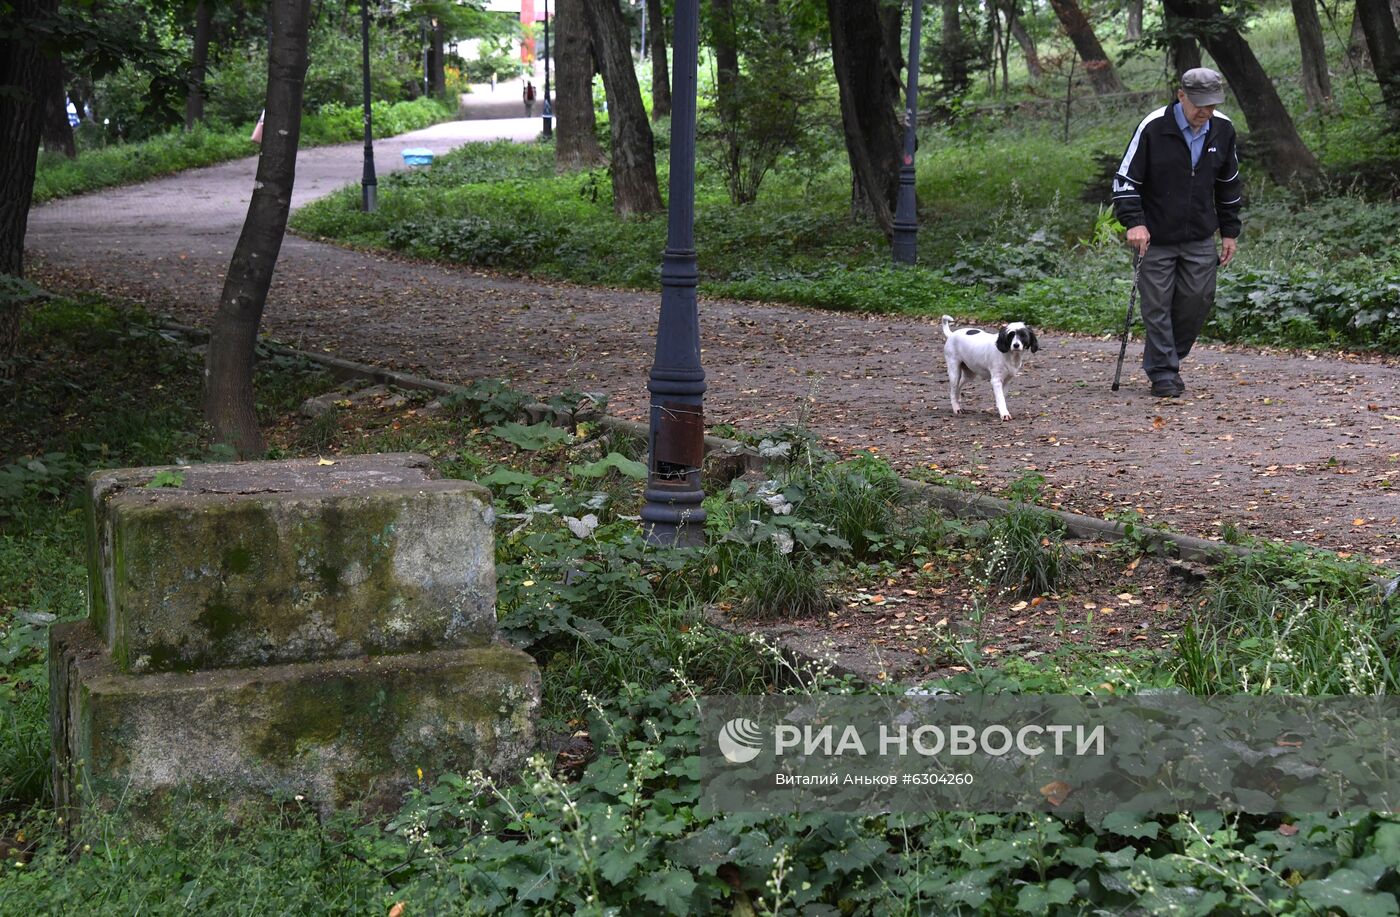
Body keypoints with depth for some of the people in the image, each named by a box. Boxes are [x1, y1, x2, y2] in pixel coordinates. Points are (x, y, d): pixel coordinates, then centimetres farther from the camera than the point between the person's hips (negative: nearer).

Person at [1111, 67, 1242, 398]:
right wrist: (1134, 222, -21)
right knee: (1157, 306, -2)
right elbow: (1125, 179, -9)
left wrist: (1230, 232, 14)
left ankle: (1171, 357, 22)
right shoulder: (1153, 128, -14)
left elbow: (1229, 184, 14)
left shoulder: (1222, 130, 1)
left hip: (1200, 238, 4)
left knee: (1198, 299, 1)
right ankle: (1163, 374, 8)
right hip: (1156, 237, -4)